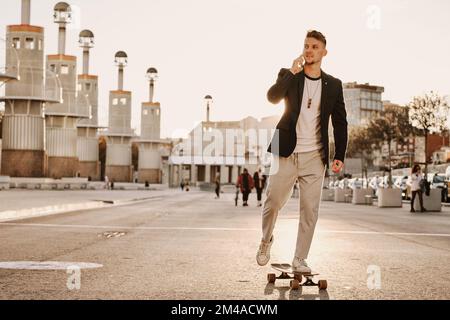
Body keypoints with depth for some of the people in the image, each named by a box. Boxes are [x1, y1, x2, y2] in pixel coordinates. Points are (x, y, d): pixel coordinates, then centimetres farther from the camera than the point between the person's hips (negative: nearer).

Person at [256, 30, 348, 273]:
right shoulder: (288, 75, 4)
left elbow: (340, 122, 9)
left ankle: (300, 259, 12)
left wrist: (339, 156, 2)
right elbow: (272, 97, -16)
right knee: (273, 202, 0)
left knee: (310, 210, 0)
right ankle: (266, 241, 27)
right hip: (285, 153, -1)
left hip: (315, 157, 1)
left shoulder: (333, 85, 8)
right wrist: (292, 72, -22)